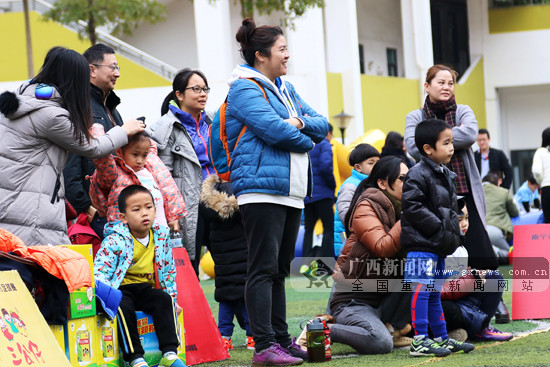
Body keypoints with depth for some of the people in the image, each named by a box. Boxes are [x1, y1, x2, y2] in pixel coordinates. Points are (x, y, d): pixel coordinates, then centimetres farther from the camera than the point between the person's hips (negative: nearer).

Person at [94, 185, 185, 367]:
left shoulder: (161, 236, 3)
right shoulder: (115, 241, -14)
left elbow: (168, 271, 16)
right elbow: (99, 272, -20)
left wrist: (172, 297, 13)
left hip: (146, 287, 4)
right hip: (121, 289, -4)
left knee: (164, 300, -24)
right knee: (124, 307, -34)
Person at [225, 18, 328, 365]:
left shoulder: (287, 90, 22)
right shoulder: (245, 88, -5)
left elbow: (322, 126, 16)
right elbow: (273, 129, -18)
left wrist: (300, 122, -6)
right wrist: (306, 141, -1)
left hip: (291, 191, 9)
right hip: (261, 189, -9)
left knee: (279, 269, 11)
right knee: (263, 268, -10)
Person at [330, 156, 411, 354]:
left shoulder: (399, 208, 13)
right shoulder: (366, 208, -10)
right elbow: (383, 248, -26)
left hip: (382, 297, 7)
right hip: (353, 300, -7)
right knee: (381, 343, -33)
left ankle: (392, 327, -5)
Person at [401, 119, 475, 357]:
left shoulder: (446, 175, 16)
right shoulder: (418, 175, -14)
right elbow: (413, 207, -21)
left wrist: (453, 233, 10)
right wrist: (440, 230, -19)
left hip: (439, 246, 9)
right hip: (421, 244, -9)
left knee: (434, 293, 15)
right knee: (422, 291, -8)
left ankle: (442, 338, 21)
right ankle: (420, 340, -5)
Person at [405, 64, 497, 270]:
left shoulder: (463, 112, 10)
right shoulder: (415, 117, 9)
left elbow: (471, 134, -12)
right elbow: (413, 147, -9)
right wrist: (448, 139, -7)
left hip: (464, 193, 0)